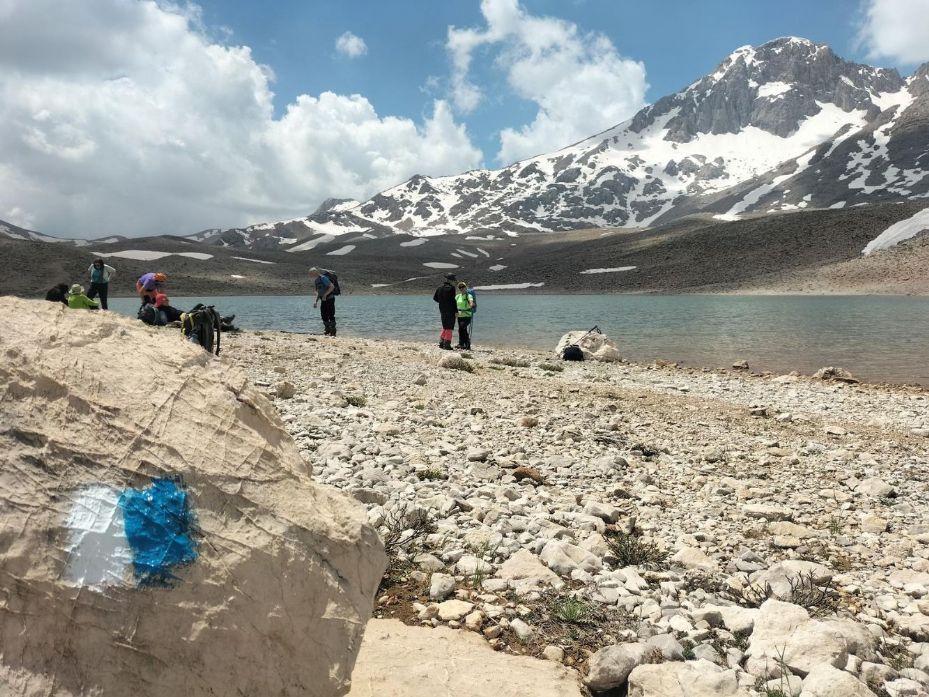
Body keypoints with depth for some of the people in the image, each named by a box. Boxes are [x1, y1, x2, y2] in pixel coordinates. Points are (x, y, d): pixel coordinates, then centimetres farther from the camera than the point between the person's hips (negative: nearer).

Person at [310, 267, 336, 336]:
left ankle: (333, 332, -3)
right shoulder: (315, 281, 13)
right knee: (324, 316, 7)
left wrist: (325, 295, -25)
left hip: (329, 299, -9)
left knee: (330, 315, -7)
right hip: (323, 300, 9)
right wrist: (316, 301, 14)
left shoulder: (323, 278, -16)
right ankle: (328, 331, 16)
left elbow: (332, 286, -23)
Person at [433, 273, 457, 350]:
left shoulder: (439, 288, 8)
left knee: (445, 327, 19)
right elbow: (453, 300, -17)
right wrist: (456, 311, -12)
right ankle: (447, 344, -2)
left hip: (442, 310, 7)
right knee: (449, 328, -1)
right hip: (450, 310, -7)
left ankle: (441, 343, 16)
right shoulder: (451, 288, -13)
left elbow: (434, 297, 14)